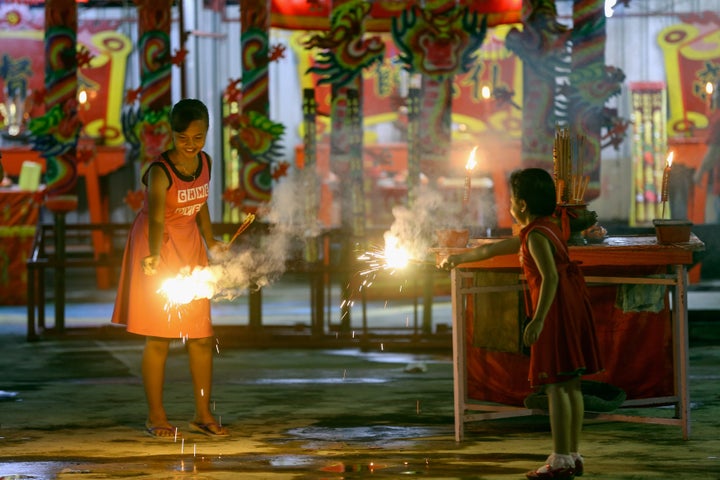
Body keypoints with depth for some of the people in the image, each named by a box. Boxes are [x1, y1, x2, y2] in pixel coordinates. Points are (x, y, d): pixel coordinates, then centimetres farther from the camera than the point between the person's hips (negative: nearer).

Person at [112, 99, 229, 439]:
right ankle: (156, 416, 8)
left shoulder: (204, 162, -4)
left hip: (190, 248, 6)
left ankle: (203, 414, 16)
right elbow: (156, 219, -38)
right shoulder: (160, 171, -24)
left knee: (201, 336, 6)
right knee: (159, 338, -3)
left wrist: (210, 241, 16)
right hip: (156, 248, -6)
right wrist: (155, 255, -54)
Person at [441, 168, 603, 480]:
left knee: (556, 386, -8)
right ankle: (573, 455, 17)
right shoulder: (546, 228, 19)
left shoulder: (536, 235, -13)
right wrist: (458, 259, 39)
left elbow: (550, 277, -25)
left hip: (557, 311, -10)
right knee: (570, 385, 12)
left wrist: (538, 320, -29)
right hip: (573, 309, 10)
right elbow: (492, 249, 31)